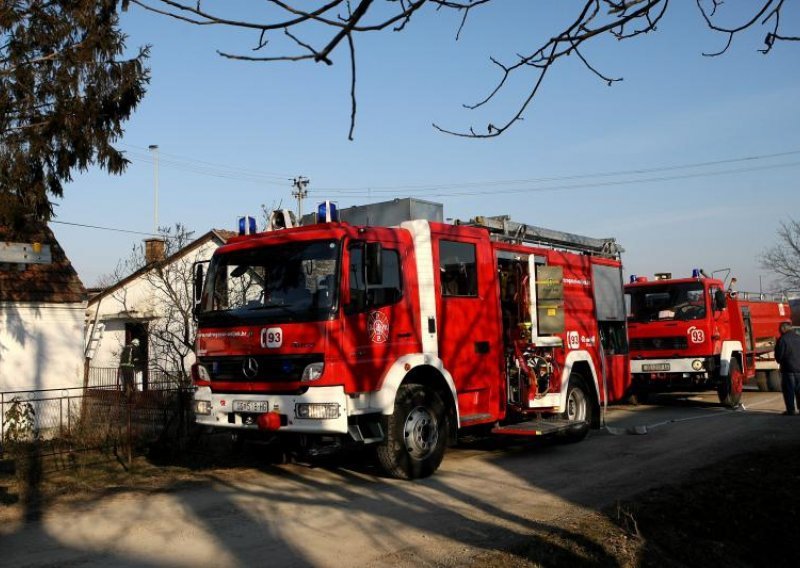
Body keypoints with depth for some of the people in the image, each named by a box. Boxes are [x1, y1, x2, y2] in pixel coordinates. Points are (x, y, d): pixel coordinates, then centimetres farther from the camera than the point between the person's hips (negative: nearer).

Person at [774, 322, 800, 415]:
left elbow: (778, 355, -9)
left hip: (788, 369, -5)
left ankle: (791, 410, 2)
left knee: (788, 390, 2)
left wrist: (780, 361, 12)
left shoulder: (782, 339, -12)